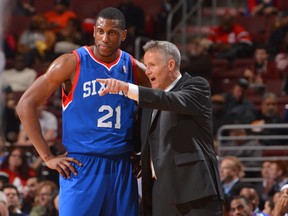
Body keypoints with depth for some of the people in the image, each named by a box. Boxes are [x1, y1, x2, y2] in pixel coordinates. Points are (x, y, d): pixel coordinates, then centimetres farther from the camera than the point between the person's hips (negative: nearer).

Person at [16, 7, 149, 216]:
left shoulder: (134, 68, 7)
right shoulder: (72, 63, -4)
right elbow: (26, 105, -6)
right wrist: (48, 157, -9)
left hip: (122, 167, 4)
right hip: (82, 166, -4)